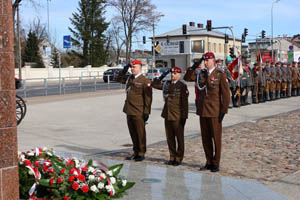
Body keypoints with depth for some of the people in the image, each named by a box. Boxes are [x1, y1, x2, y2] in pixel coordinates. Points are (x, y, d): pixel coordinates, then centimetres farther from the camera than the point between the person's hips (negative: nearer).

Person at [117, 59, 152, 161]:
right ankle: (136, 152, 24)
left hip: (139, 113, -7)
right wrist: (125, 69, 14)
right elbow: (120, 78, 30)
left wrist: (146, 112, -15)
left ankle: (141, 153, 11)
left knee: (140, 133, 2)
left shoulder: (145, 81, -10)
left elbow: (148, 98, -12)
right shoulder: (129, 78, 12)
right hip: (129, 111, 7)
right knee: (133, 133, 14)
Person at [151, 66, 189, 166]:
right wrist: (161, 77, 6)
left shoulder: (182, 86, -6)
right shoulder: (167, 84, 11)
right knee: (170, 138, 11)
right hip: (167, 115, 6)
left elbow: (185, 103, -9)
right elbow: (154, 84, 21)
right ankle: (172, 157, 22)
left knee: (179, 138, 4)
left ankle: (178, 158, 14)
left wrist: (184, 117, -12)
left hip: (178, 117, -6)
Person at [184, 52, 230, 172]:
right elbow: (187, 78, 15)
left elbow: (226, 94, -8)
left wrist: (223, 111, -12)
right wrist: (192, 67, -1)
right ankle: (209, 162, 20)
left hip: (215, 111, -5)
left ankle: (216, 163, 13)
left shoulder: (220, 75, -7)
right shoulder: (201, 74, 9)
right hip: (203, 111, 5)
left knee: (216, 138, 3)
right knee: (205, 138, 9)